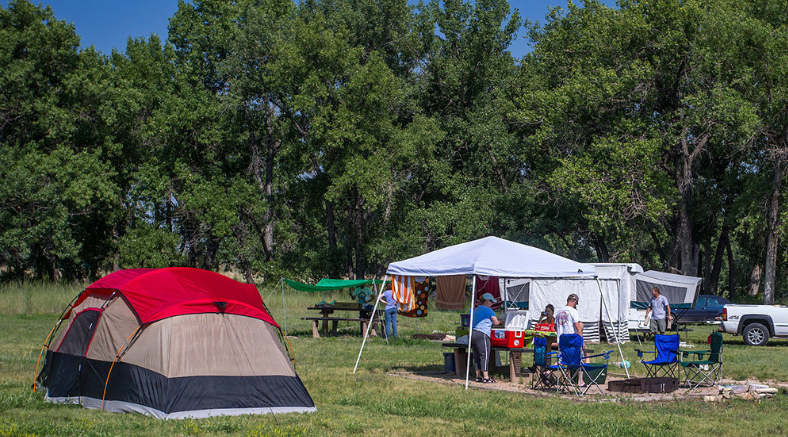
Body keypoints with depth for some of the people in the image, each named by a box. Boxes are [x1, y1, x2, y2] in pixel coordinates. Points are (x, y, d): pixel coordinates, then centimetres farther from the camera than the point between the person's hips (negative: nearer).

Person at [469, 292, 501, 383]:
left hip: (472, 334, 8)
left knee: (476, 356, 11)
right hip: (482, 335, -8)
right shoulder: (488, 310, -5)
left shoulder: (475, 310, 21)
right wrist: (499, 322, 14)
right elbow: (495, 322, -9)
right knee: (484, 356, -6)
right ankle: (486, 377, -8)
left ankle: (478, 376, 12)